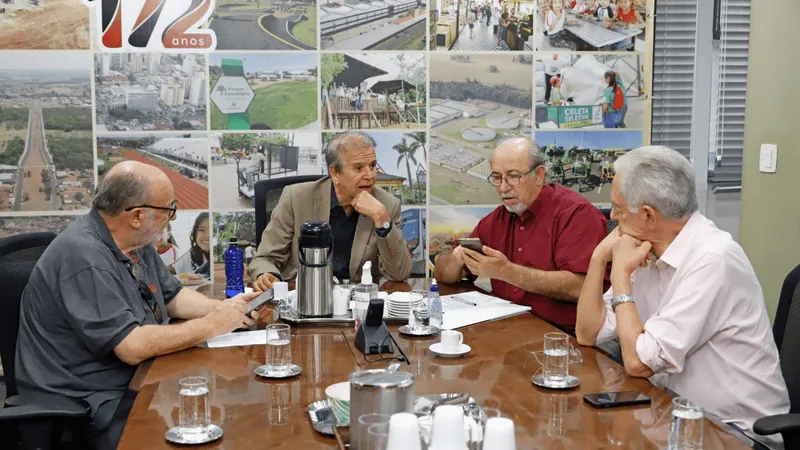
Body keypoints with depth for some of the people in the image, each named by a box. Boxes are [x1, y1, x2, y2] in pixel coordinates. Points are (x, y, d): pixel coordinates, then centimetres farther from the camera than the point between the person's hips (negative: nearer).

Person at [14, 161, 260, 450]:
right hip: (80, 408, -9)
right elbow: (132, 347, -27)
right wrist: (211, 326, -17)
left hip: (132, 381, 9)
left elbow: (172, 297, 19)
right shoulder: (84, 256, -23)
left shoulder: (136, 243, 5)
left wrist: (223, 308, 0)